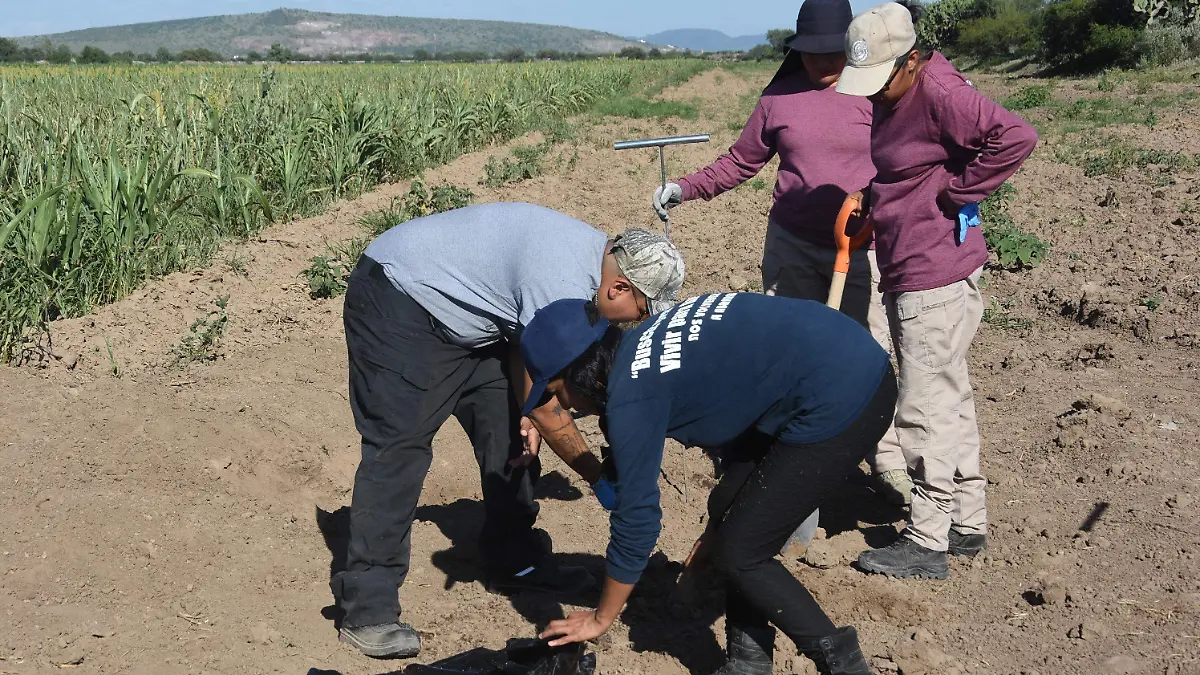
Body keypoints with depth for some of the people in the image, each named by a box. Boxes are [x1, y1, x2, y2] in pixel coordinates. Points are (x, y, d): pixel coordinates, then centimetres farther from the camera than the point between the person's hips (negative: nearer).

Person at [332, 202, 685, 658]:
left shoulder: (597, 251, 0)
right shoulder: (564, 288, -30)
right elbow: (545, 407, -22)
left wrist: (528, 415, -3)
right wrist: (599, 479, -11)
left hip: (459, 312, 10)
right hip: (396, 301, -10)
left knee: (509, 431, 6)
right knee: (399, 448, -15)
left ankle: (515, 561, 19)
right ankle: (368, 611, -11)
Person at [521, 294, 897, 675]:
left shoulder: (631, 396, -12)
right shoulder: (644, 344, 13)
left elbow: (636, 516, -6)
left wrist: (600, 619, 8)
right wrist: (720, 525, 30)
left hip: (843, 397, -10)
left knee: (739, 553, 1)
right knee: (729, 508, 17)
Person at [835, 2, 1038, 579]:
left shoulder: (939, 93, -18)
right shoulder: (886, 99, 11)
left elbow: (1016, 137, -28)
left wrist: (956, 192, -20)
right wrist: (867, 201, 7)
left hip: (938, 279, -10)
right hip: (905, 276, 10)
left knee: (924, 411, -4)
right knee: (949, 402, 17)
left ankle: (927, 542, 6)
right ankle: (967, 523, 29)